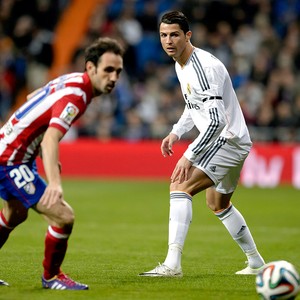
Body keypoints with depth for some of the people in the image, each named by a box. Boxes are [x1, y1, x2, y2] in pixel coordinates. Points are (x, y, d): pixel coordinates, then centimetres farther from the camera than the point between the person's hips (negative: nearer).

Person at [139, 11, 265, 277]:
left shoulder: (204, 67, -24)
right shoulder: (181, 65, 8)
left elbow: (216, 121, -31)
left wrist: (189, 157, -31)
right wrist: (176, 133, 10)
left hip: (228, 140, -11)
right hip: (231, 144, 11)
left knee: (180, 186, -24)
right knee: (218, 204, 27)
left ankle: (172, 263, -30)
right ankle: (256, 263, 41)